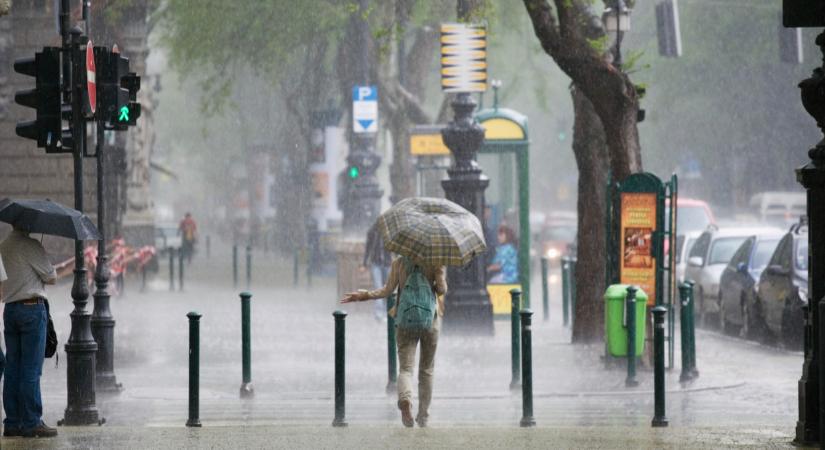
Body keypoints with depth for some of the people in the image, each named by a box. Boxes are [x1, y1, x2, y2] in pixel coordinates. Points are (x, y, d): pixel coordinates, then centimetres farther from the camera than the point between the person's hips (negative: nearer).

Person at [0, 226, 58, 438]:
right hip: (32, 307, -7)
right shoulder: (30, 246, -11)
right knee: (31, 370, -5)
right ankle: (31, 423, -5)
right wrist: (50, 272, 15)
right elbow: (51, 277, -5)